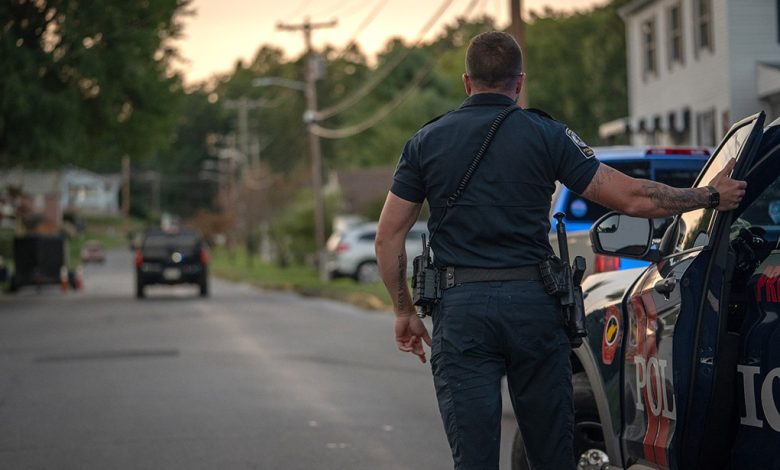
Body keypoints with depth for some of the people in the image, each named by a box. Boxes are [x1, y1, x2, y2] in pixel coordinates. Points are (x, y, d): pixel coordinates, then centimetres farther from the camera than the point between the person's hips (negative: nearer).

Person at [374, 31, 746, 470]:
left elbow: (389, 235, 4)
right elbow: (633, 198, -1)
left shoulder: (426, 142, 6)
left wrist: (404, 310, 15)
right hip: (534, 302, 0)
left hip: (461, 308, 0)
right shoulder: (547, 135, 2)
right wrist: (712, 196, 12)